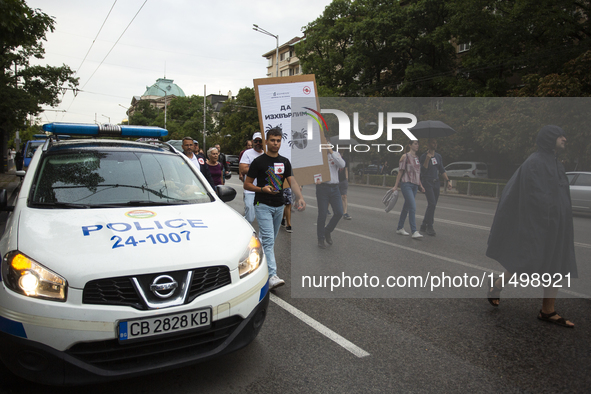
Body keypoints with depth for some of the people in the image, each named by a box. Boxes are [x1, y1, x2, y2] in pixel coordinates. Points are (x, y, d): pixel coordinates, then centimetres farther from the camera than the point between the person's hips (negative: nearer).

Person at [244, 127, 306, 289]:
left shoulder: (284, 162, 9)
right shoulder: (258, 161, -6)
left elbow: (292, 181, 0)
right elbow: (246, 184, -5)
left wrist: (300, 197, -17)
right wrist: (262, 189, -22)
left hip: (279, 206, 6)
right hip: (263, 205, -6)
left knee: (271, 239, 16)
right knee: (268, 239, -15)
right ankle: (272, 276, -19)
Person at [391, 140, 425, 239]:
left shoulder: (417, 157, 16)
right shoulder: (405, 156, -6)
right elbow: (400, 171, -6)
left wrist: (420, 185, 17)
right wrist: (396, 185, -7)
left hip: (414, 185, 7)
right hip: (406, 184, -7)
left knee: (406, 207, 11)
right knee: (413, 207, -16)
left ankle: (400, 228, 20)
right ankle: (414, 231, -17)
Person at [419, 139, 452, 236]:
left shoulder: (438, 156, 12)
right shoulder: (424, 156, -7)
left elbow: (442, 170, 15)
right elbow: (423, 170, -15)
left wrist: (447, 181, 8)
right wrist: (427, 159, -24)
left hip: (436, 182, 6)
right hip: (427, 182, -6)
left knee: (432, 205, 7)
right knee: (432, 204, -16)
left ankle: (424, 226, 18)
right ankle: (429, 227, -8)